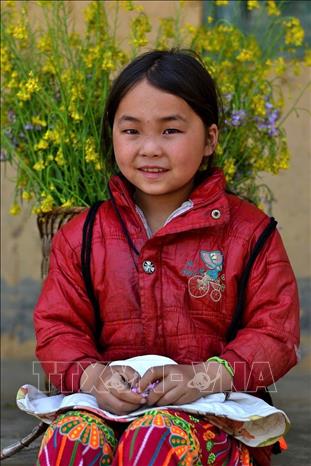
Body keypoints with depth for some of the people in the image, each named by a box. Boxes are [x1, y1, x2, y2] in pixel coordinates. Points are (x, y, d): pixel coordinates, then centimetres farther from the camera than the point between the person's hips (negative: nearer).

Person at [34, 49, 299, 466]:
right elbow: (57, 328, 9)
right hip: (110, 403, 2)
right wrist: (93, 376, -14)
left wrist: (204, 376, -18)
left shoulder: (249, 232, 5)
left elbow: (275, 334, 0)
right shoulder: (82, 236, 11)